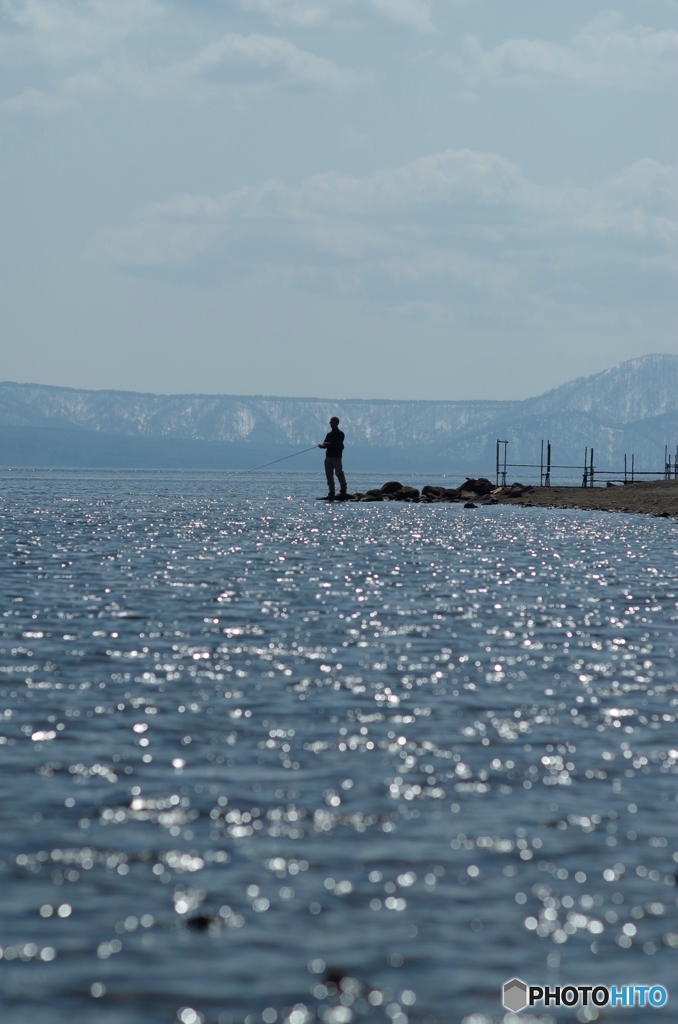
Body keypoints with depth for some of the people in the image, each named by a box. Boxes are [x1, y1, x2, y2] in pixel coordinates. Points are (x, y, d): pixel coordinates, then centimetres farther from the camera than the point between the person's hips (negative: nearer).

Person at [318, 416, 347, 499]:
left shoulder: (340, 434, -2)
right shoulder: (329, 434, 19)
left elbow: (338, 444, -15)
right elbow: (325, 444, 14)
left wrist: (328, 444, -26)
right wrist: (322, 445, -9)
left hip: (336, 457, -6)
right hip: (328, 457, 6)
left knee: (339, 474, -7)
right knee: (329, 476, 1)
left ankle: (343, 492, 6)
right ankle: (331, 493, 3)